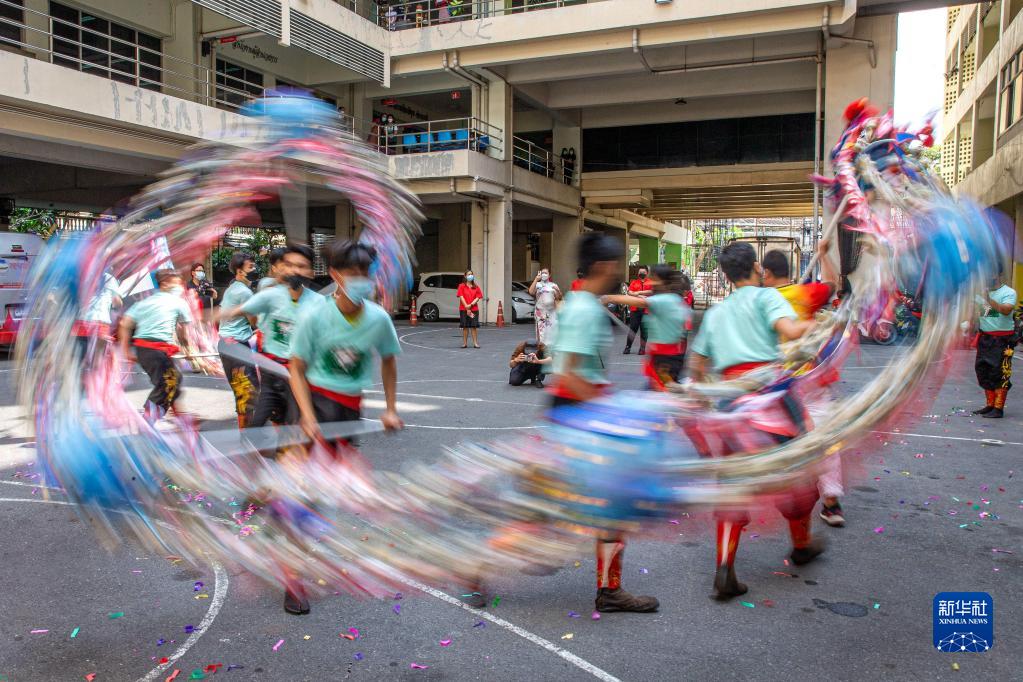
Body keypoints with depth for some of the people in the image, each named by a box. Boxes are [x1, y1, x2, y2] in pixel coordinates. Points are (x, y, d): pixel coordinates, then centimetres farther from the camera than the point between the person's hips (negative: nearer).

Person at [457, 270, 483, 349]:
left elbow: (478, 298, 0)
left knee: (474, 326, 0)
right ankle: (465, 343, 8)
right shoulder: (462, 286, 4)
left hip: (474, 309, 1)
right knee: (465, 326, 2)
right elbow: (461, 297, -5)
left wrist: (470, 305, -14)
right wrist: (467, 308, -13)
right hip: (463, 309, -1)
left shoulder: (476, 287, 8)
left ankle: (475, 343, 4)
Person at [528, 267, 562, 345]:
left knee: (552, 331, -3)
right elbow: (531, 292, -15)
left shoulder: (553, 285, 11)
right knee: (542, 331, -5)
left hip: (551, 312, 2)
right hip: (540, 311, -2)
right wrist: (536, 279, -19)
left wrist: (557, 290, -13)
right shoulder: (537, 284, 5)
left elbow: (559, 298, 7)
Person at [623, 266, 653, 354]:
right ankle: (628, 347, 4)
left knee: (644, 330, 3)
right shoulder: (633, 282, 13)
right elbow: (630, 293, 1)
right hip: (635, 308, 1)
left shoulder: (650, 283, 8)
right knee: (633, 328, 0)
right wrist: (644, 295, -11)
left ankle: (642, 349, 10)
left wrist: (639, 292, -12)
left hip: (646, 310, -1)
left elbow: (651, 292, -9)